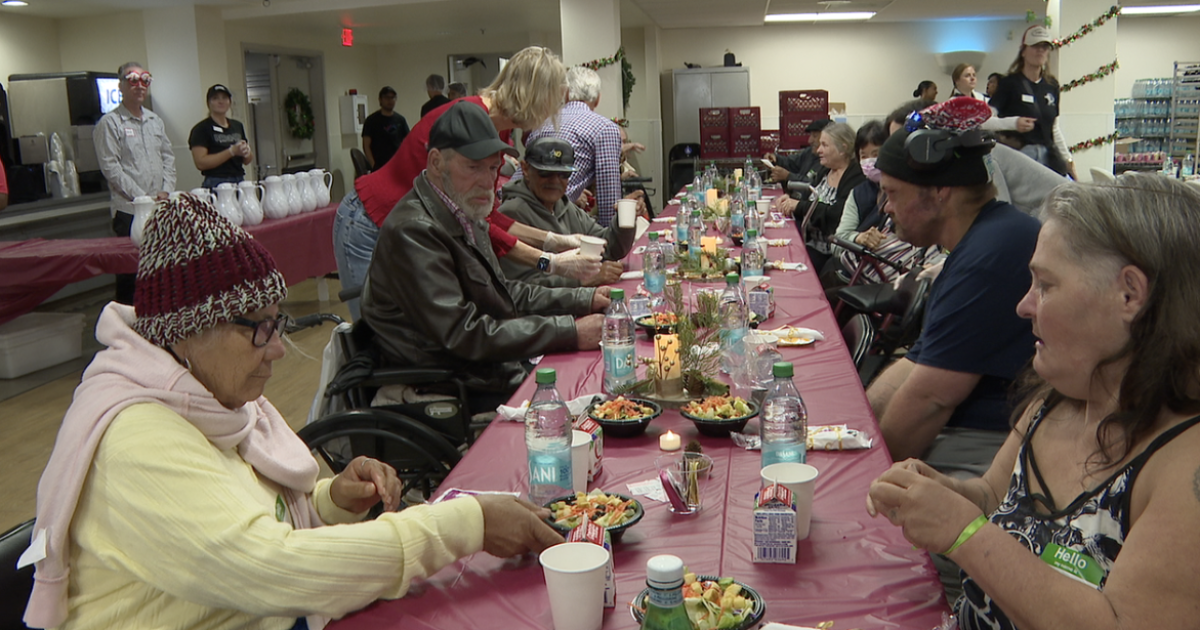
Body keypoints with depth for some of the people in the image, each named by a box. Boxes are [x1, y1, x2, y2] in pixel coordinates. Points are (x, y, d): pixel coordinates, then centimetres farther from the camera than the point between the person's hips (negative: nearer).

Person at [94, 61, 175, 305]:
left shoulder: (156, 121, 15)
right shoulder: (110, 123, -4)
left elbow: (168, 157, 17)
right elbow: (111, 168, -10)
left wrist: (166, 190, 1)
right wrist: (143, 198, -14)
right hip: (129, 211, -5)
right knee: (129, 271, -2)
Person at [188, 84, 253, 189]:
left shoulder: (237, 126, 16)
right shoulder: (201, 129, -1)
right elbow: (200, 163, -13)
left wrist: (247, 152, -2)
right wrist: (232, 151, -17)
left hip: (240, 182, 5)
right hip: (216, 184, -5)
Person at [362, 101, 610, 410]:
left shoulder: (465, 216, 12)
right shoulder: (414, 231, -20)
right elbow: (464, 334, -24)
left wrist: (585, 300, 10)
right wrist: (568, 331, -23)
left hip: (504, 367, 9)